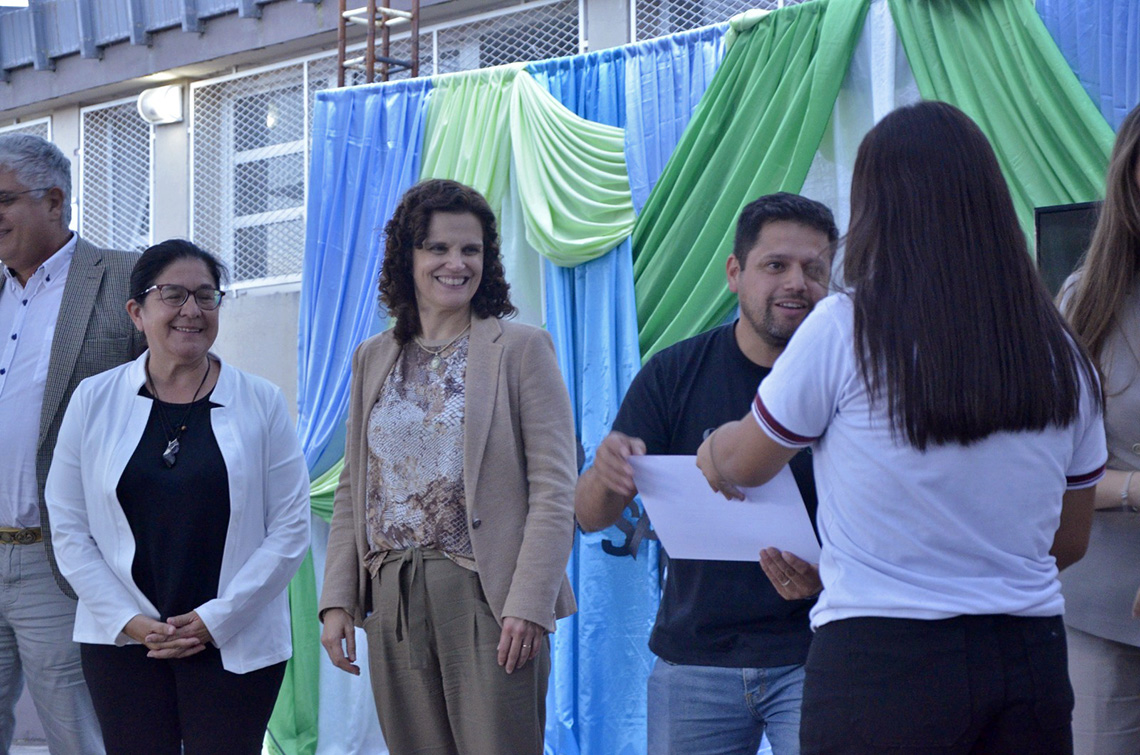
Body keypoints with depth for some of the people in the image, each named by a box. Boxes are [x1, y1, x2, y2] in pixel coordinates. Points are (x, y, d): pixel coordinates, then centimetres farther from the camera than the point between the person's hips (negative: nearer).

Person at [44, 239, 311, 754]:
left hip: (235, 646, -1)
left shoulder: (261, 402, 1)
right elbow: (70, 531, 3)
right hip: (120, 642, 1)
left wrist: (216, 619, -8)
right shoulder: (94, 401, 3)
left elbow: (290, 530, -2)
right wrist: (128, 620, -7)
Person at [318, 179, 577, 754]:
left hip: (486, 597, -4)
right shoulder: (372, 359, 14)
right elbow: (353, 488, 15)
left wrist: (529, 604, -15)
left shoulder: (522, 350, 0)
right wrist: (338, 599, 5)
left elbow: (554, 489, -6)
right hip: (392, 602, 4)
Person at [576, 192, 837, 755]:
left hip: (814, 655, -2)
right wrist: (606, 472, -23)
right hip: (694, 654, 2)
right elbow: (590, 518, 0)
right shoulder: (674, 375, 0)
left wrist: (826, 576, -28)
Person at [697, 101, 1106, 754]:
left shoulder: (844, 331, -9)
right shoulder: (1063, 357, 4)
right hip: (1032, 660, 4)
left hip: (879, 658, -4)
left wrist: (714, 449, 29)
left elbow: (742, 466, 7)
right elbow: (1070, 541, 15)